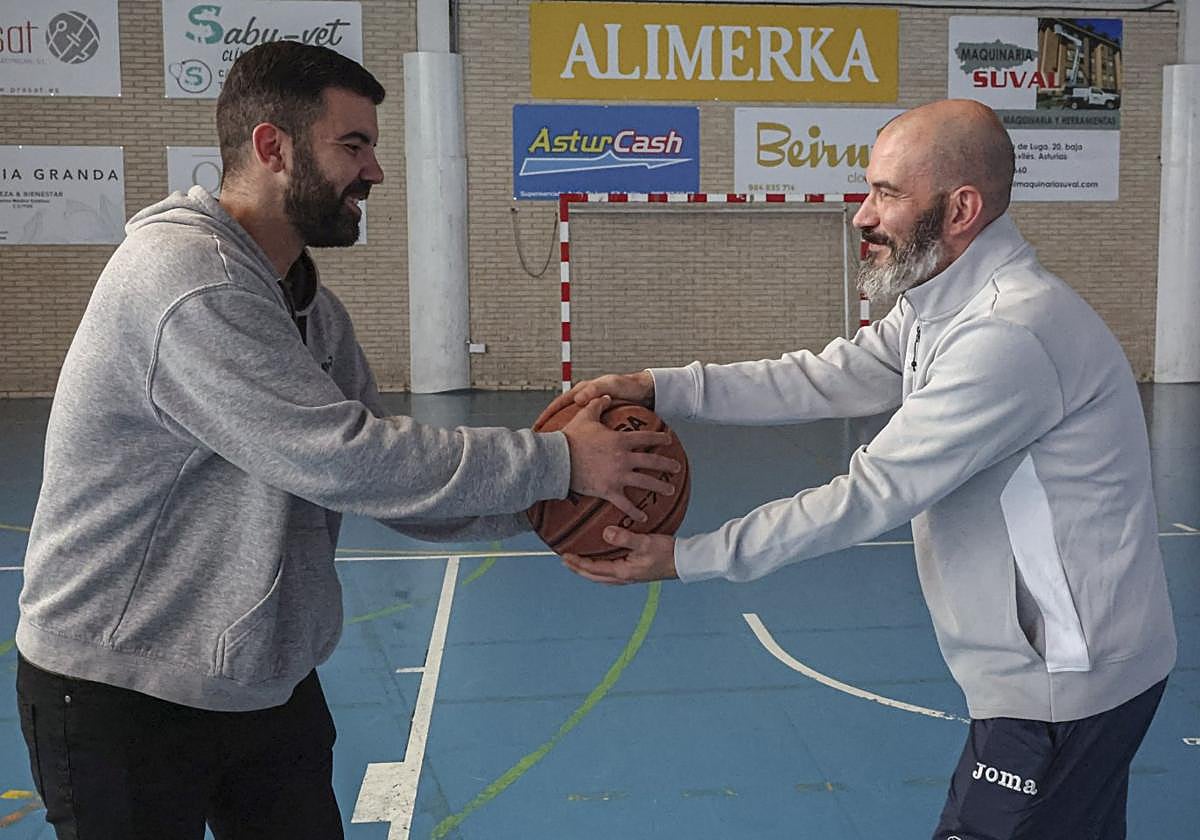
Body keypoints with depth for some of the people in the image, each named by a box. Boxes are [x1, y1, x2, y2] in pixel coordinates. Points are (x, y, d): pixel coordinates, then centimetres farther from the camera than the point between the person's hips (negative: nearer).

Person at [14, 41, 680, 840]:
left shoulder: (313, 309, 5)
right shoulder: (184, 278, -24)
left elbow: (385, 475, 4)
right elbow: (342, 458, -28)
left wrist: (544, 508, -9)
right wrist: (555, 460, -21)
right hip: (119, 695, -8)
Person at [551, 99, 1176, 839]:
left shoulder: (1009, 334, -27)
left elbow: (870, 496, -26)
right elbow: (824, 380, 4)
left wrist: (683, 559, -22)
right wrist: (659, 387, -7)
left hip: (1065, 689, -9)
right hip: (1048, 667, 9)